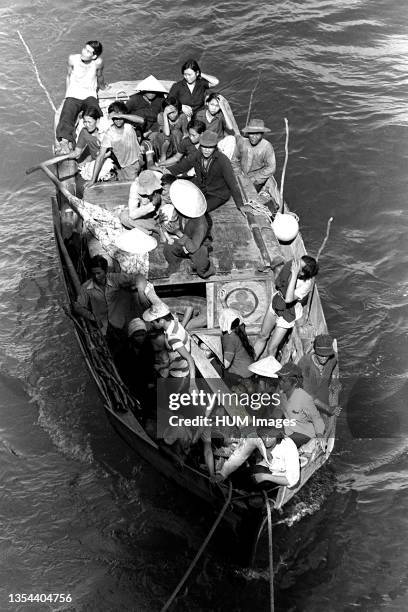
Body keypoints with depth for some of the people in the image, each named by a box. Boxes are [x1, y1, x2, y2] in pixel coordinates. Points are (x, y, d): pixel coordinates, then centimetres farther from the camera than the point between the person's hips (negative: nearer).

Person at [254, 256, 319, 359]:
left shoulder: (307, 284, -35)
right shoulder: (291, 264, -20)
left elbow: (288, 299, -47)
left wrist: (294, 275, -47)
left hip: (288, 313, -6)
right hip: (276, 302, 6)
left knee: (272, 348, 3)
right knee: (263, 336, 18)